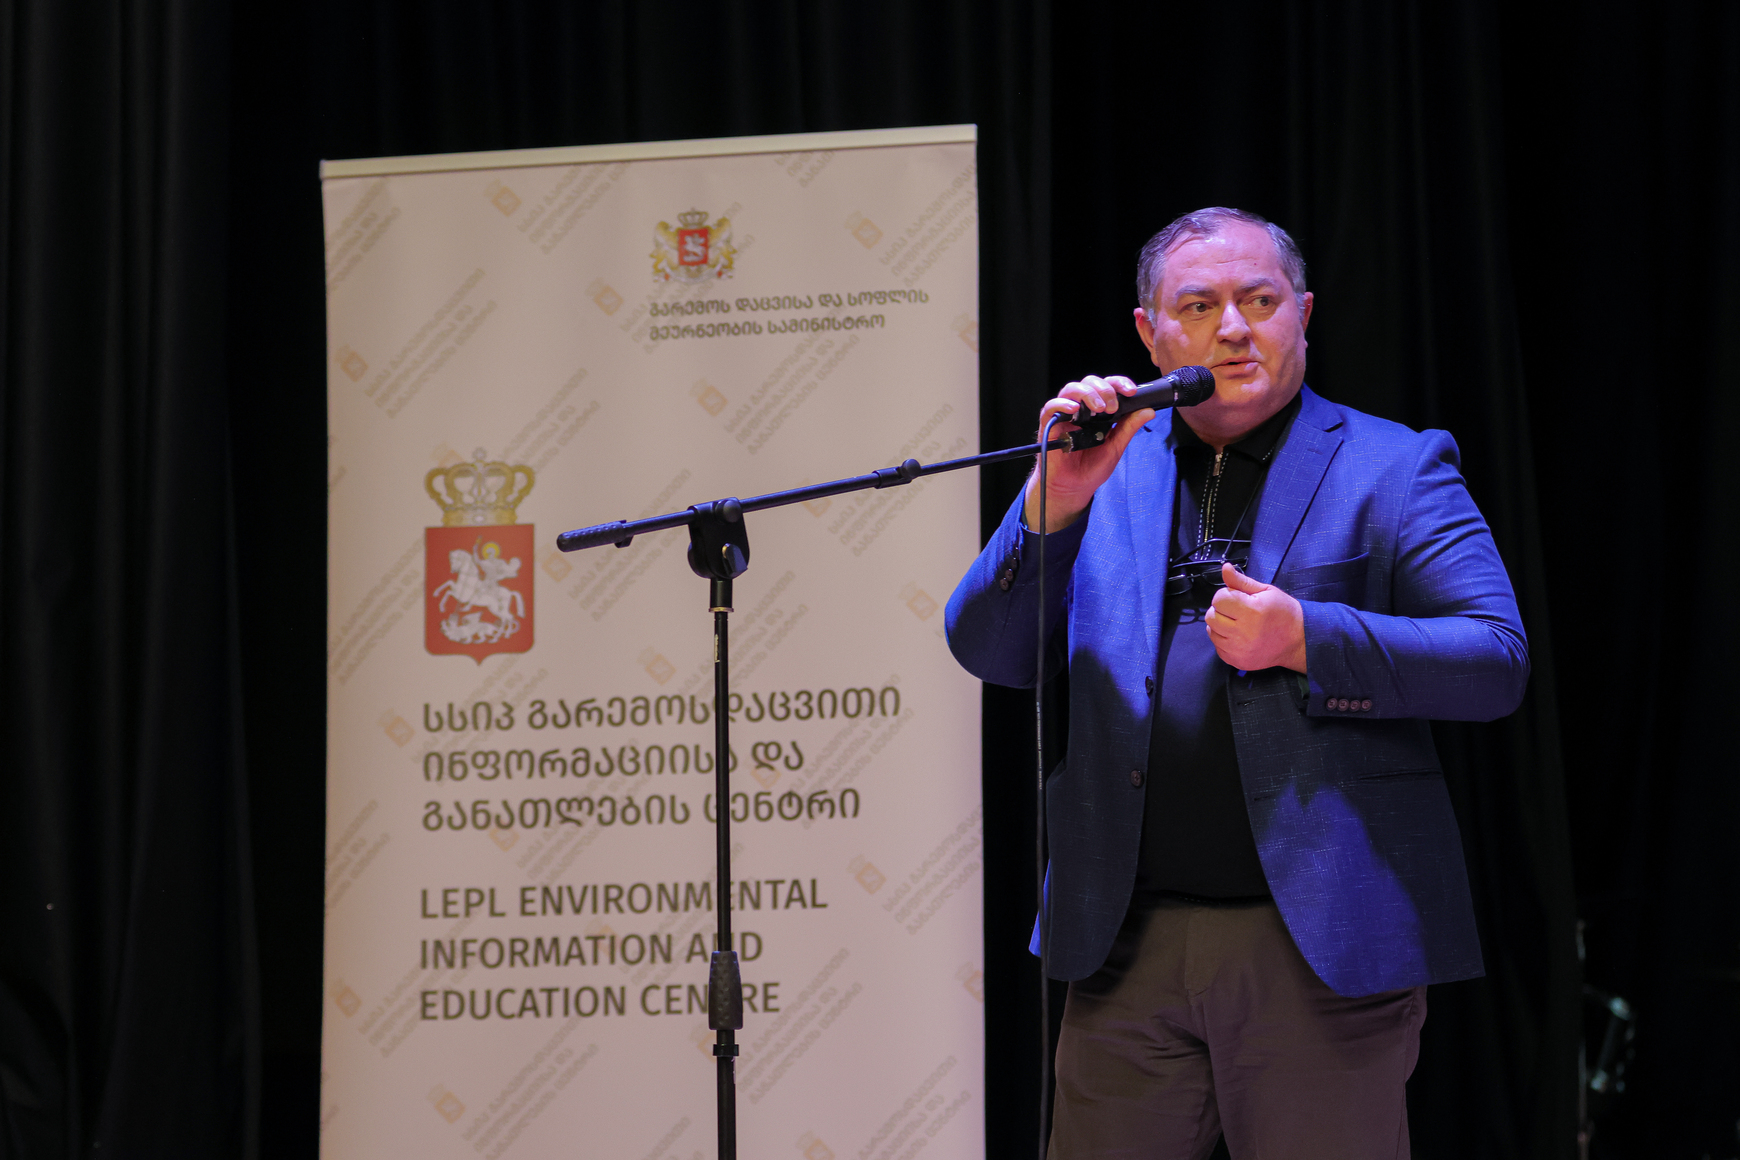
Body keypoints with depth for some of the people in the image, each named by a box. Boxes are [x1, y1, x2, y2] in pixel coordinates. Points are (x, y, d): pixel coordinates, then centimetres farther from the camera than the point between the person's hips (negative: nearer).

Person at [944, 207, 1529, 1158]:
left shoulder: (1392, 469, 4)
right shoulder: (1109, 479, 14)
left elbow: (1497, 661, -5)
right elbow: (986, 650, 6)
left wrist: (1305, 639, -16)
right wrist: (1053, 503, -9)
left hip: (1322, 946, -3)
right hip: (1128, 949, 3)